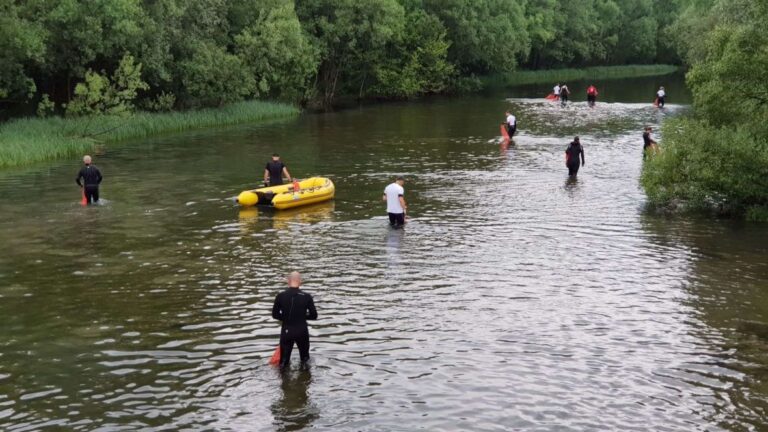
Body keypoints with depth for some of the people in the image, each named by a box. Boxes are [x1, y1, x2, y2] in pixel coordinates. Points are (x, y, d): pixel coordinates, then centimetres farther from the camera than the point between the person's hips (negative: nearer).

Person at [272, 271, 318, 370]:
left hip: (286, 331, 0)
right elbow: (314, 315, -5)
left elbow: (275, 315, -1)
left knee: (284, 358, 13)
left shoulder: (280, 296, -10)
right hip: (302, 331, 0)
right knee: (304, 355, 22)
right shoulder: (306, 297, -12)